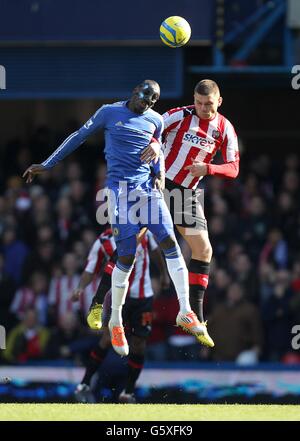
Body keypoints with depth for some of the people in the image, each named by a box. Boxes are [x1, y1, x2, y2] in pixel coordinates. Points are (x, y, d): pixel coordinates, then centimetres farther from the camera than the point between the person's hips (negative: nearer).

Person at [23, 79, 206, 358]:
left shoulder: (155, 121, 11)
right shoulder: (110, 113, 2)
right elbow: (79, 137, 9)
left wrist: (160, 175, 8)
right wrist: (47, 165, 10)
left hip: (148, 188, 4)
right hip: (121, 189, -4)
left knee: (170, 243, -9)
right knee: (126, 257, -8)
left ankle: (185, 313, -3)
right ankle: (115, 321, 8)